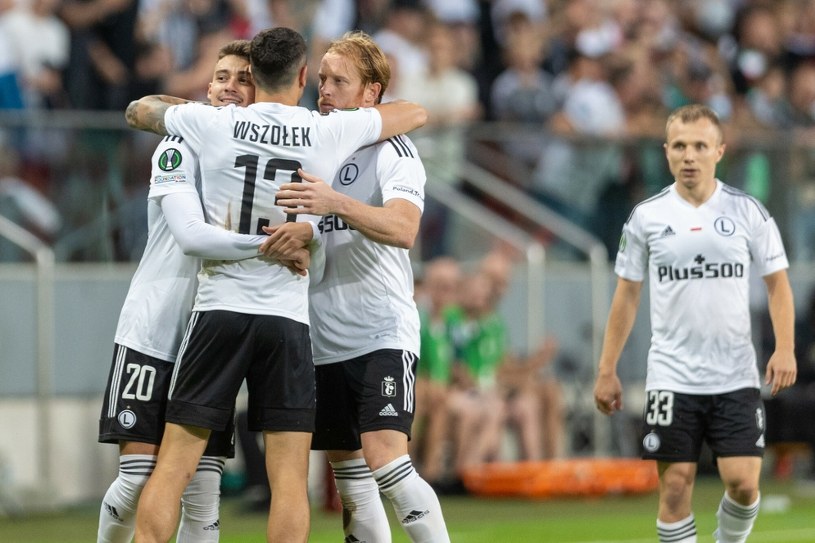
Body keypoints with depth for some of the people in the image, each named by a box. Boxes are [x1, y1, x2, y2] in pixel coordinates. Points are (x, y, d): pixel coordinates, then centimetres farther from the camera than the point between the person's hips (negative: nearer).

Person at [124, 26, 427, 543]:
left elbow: (139, 109, 20)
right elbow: (416, 113, 19)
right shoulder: (330, 131, 2)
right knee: (289, 477, 0)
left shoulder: (212, 123, 0)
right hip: (288, 319, 0)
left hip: (219, 308, 0)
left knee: (173, 467, 2)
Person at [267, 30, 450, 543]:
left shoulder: (393, 151, -6)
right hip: (324, 341, 6)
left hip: (383, 332, -6)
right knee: (348, 474, 7)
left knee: (384, 459, -20)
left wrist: (337, 204, -37)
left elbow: (403, 229, -23)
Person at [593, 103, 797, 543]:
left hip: (736, 376, 0)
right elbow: (627, 294, 8)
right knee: (675, 485, -2)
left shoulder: (748, 212, 0)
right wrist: (607, 370, 4)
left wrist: (784, 348, -10)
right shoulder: (647, 217, 1)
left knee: (742, 481, -7)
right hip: (671, 378, 0)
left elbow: (777, 283, 5)